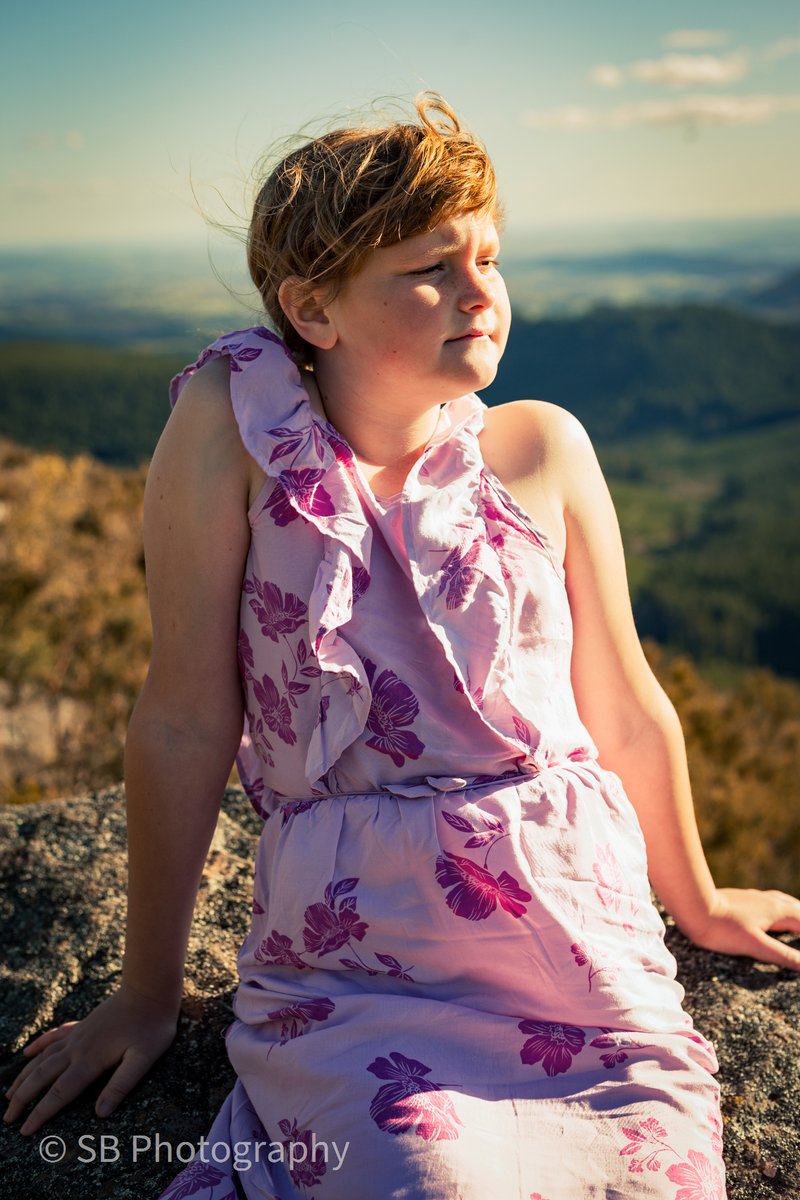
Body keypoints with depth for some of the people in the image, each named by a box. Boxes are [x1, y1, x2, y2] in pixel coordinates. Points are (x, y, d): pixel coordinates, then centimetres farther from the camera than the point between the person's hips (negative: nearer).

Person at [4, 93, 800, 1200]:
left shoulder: (540, 449, 0)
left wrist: (697, 903, 22)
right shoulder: (232, 423, -8)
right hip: (354, 959, -3)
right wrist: (149, 994, 3)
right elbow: (187, 722, -6)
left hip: (581, 926, 3)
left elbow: (625, 707, 10)